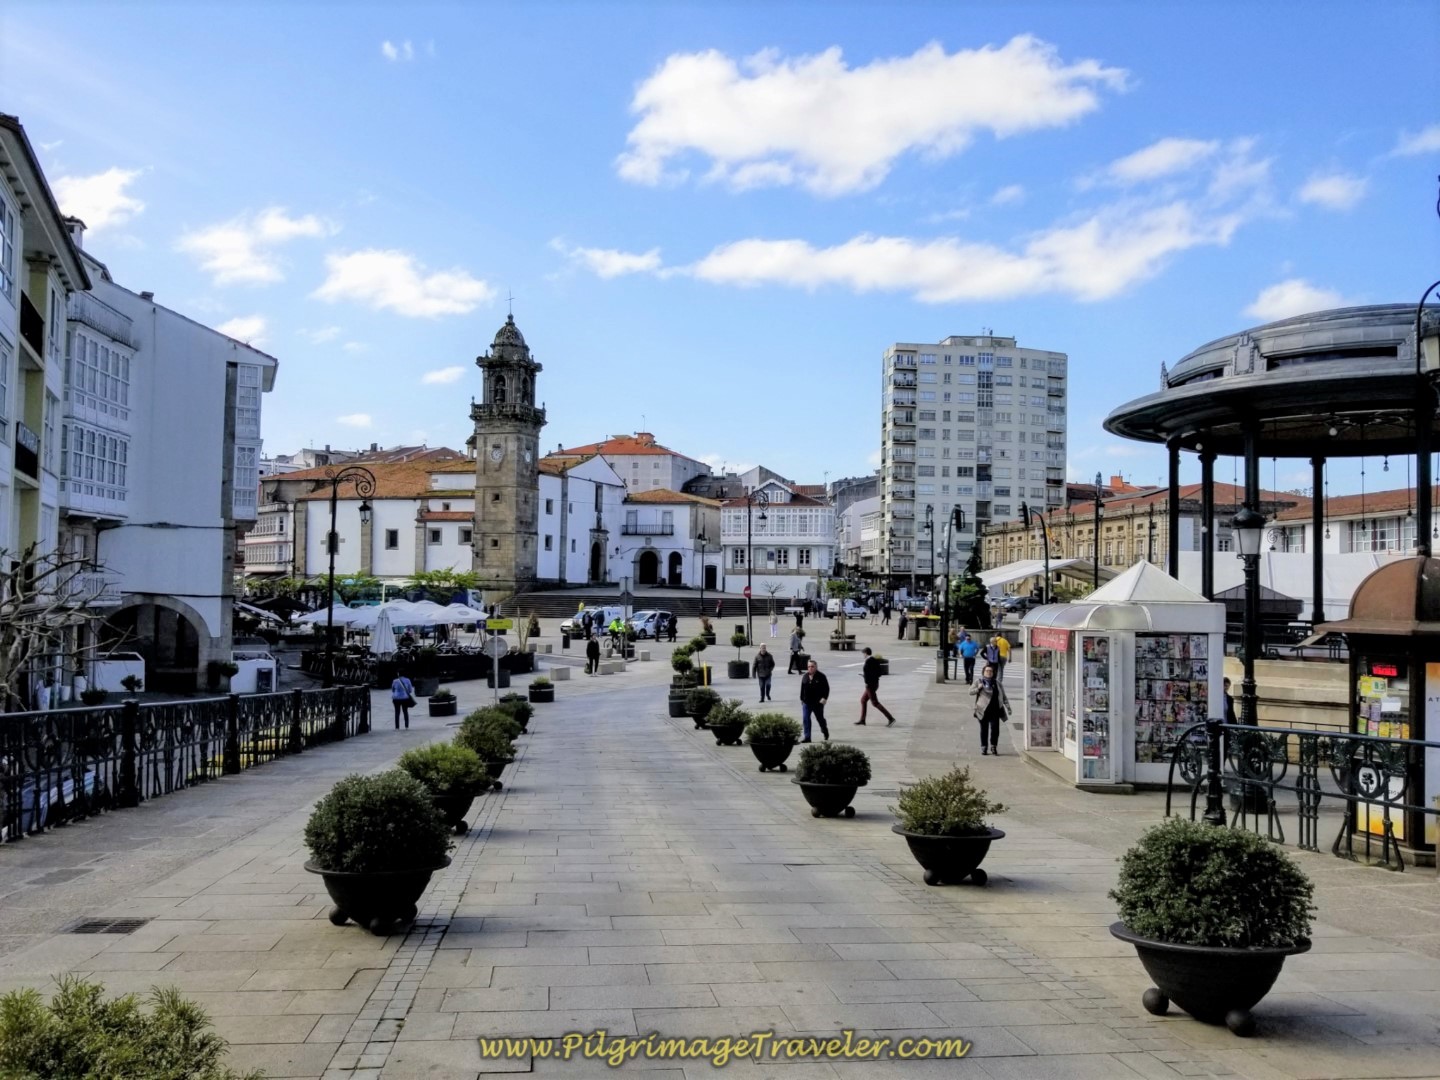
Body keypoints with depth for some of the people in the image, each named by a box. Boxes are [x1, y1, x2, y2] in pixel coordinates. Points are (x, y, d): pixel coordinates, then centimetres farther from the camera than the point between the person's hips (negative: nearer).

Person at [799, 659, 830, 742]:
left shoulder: (821, 677, -7)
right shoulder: (805, 676, 7)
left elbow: (826, 688, -6)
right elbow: (802, 688, 14)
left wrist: (824, 698, -16)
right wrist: (801, 699, 13)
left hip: (818, 702, -4)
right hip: (806, 703, 4)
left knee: (820, 719, 10)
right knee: (805, 719, -6)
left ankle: (825, 732, 37)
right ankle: (807, 737, -3)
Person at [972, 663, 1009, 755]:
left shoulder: (997, 682, 13)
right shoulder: (979, 682, 7)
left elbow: (1003, 696, 15)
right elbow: (970, 692, 0)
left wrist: (1007, 706, 7)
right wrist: (978, 688, -18)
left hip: (995, 710, 1)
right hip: (983, 710, -1)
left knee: (995, 728, -7)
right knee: (984, 729, 3)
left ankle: (993, 747, 7)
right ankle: (984, 748, 12)